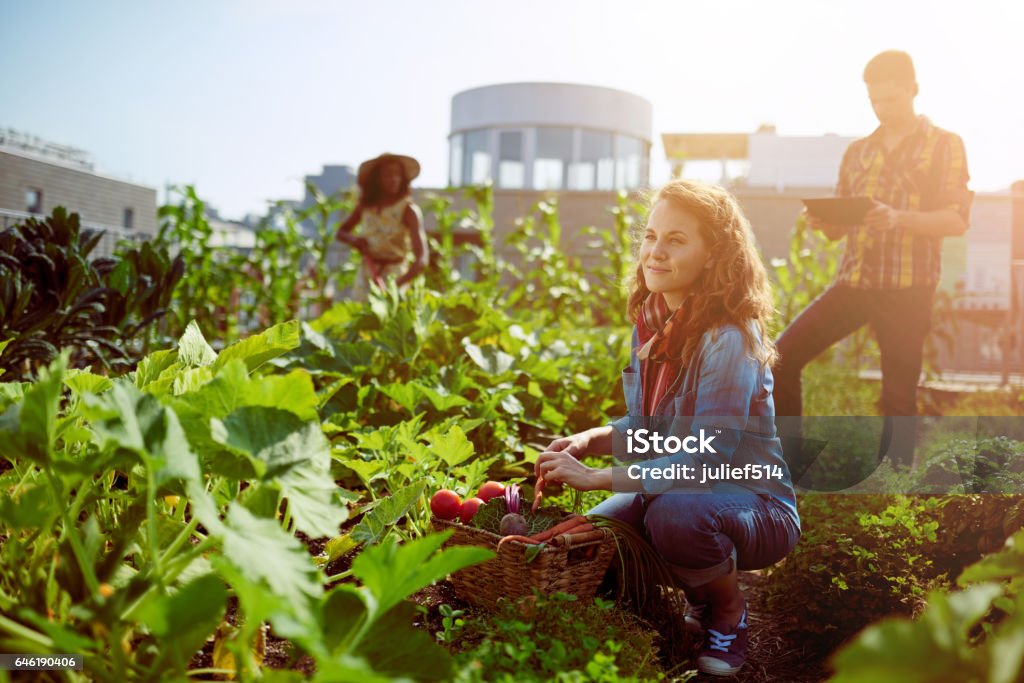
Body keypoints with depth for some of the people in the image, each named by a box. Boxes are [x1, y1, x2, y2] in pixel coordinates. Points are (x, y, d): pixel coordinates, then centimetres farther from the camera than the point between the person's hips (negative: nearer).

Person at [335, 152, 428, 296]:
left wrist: (396, 285, -38)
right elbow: (341, 232, 17)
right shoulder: (365, 205, 2)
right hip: (366, 275, 5)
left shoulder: (408, 210, -14)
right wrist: (353, 239, -7)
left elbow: (421, 260, -23)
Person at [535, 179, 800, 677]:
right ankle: (698, 602, 15)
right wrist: (590, 440, -10)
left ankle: (728, 613, -2)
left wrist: (596, 478, -29)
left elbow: (706, 460, -28)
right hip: (676, 487, 7)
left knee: (675, 514, -36)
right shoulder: (651, 321, 0)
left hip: (754, 507, -7)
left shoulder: (728, 340, -24)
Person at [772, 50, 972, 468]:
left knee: (898, 396, -1)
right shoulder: (857, 152, 17)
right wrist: (822, 221, -7)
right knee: (782, 356, -8)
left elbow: (957, 220, -6)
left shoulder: (945, 146, 5)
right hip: (853, 281, 4)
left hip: (907, 288, -4)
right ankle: (788, 464, 4)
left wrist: (898, 218, -23)